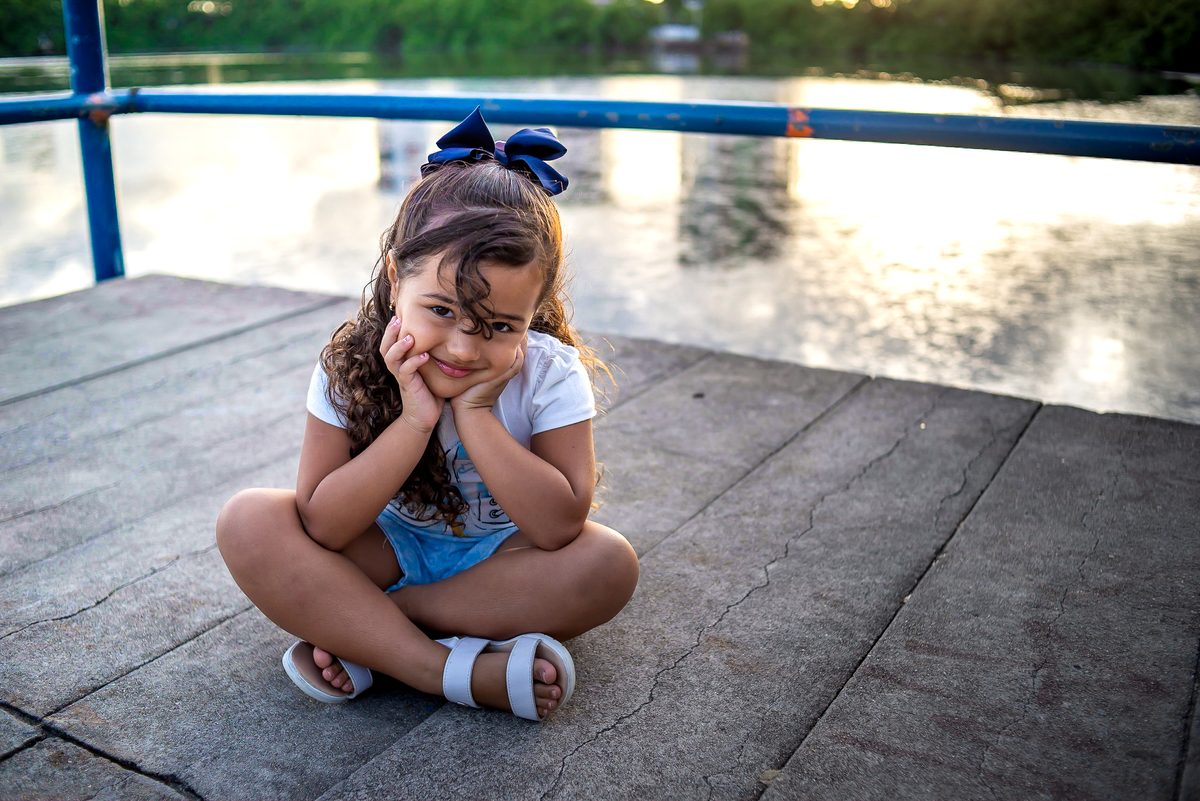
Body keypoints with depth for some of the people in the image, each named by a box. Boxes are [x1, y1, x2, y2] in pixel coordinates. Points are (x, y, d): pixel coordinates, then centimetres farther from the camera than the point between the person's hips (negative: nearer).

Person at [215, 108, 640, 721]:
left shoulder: (550, 373, -20)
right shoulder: (350, 365, -18)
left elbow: (560, 527, -29)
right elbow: (322, 527, -23)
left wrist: (473, 414, -33)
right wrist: (413, 423, -33)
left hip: (497, 556, 0)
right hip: (386, 551, 1)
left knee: (609, 562, -30)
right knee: (248, 521, -24)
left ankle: (356, 632, -24)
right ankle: (456, 672, -30)